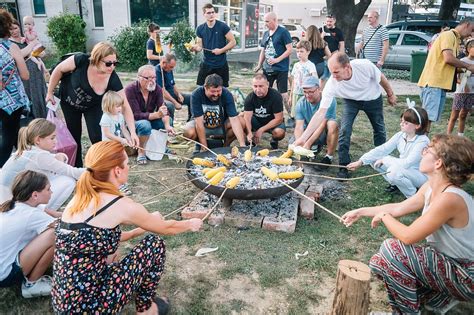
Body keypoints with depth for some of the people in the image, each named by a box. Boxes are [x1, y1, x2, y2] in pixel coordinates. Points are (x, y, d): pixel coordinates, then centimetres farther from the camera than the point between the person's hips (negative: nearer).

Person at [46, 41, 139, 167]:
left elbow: (125, 106, -30)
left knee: (97, 138, -11)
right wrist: (50, 93, -9)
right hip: (69, 101, 0)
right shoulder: (81, 60, -36)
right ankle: (77, 169, 28)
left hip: (93, 106, 0)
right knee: (74, 136, 10)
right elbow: (59, 70, -18)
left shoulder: (112, 79, -32)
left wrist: (132, 131, -39)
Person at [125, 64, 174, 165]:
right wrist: (157, 114, -46)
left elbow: (163, 109, -19)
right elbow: (136, 115, -31)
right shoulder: (130, 89, -24)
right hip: (132, 121, -5)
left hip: (149, 119, 6)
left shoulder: (157, 89, -9)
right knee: (145, 124, -36)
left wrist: (167, 125, -40)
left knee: (168, 120, -16)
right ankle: (141, 152, -17)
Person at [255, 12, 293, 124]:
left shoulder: (283, 32, -7)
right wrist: (259, 65, 13)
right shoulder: (266, 33, 13)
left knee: (283, 94, -5)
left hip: (281, 69, -7)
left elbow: (289, 49, -12)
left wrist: (277, 60, -20)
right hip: (267, 69, 7)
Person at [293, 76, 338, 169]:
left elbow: (322, 125, -29)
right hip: (309, 133, 4)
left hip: (324, 133, -4)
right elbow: (299, 126, -19)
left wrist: (308, 143, -37)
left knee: (332, 124, -36)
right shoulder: (301, 103, -11)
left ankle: (329, 157, -17)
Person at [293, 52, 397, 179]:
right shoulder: (331, 84, -36)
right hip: (351, 101, 0)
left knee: (379, 130, 12)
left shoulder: (365, 65, -38)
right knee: (344, 130, -17)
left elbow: (381, 78, -15)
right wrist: (303, 137, -44)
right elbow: (321, 113, -38)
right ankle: (344, 167, -3)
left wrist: (390, 94, 1)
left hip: (373, 99, 1)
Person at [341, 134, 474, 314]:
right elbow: (398, 208, 9)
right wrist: (361, 212, 10)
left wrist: (384, 216, -10)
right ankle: (441, 298, 17)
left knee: (392, 251, -23)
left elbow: (407, 236, -28)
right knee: (381, 262, 5)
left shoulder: (448, 198, -32)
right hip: (449, 265, 9)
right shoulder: (431, 187, -4)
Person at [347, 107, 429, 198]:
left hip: (421, 176, -7)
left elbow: (407, 163, -34)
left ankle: (414, 196, -10)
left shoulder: (423, 141, -27)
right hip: (402, 170, 7)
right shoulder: (400, 135, -8)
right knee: (375, 159, -8)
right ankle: (395, 184, 10)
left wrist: (385, 160, -23)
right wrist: (360, 161, -20)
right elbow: (382, 149, -12)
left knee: (394, 171, -37)